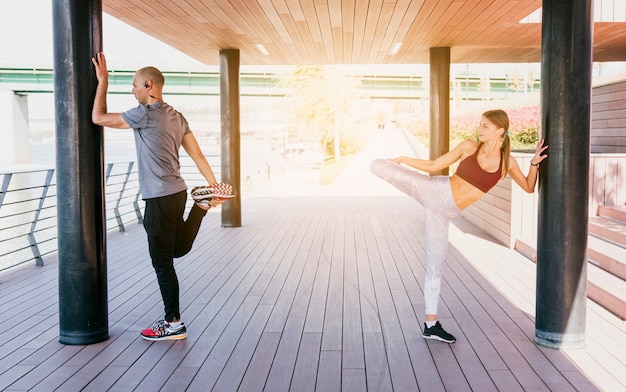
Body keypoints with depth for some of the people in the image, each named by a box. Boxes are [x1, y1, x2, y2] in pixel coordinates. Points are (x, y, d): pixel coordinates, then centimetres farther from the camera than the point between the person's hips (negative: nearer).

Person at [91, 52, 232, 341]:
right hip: (177, 193, 9)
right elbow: (198, 155, 12)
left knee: (162, 262, 1)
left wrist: (103, 81, 2)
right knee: (178, 249, 27)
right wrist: (214, 187, 14)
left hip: (160, 199, -9)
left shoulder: (146, 115, -15)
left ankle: (174, 324, 9)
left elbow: (98, 117, -7)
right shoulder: (176, 117, 11)